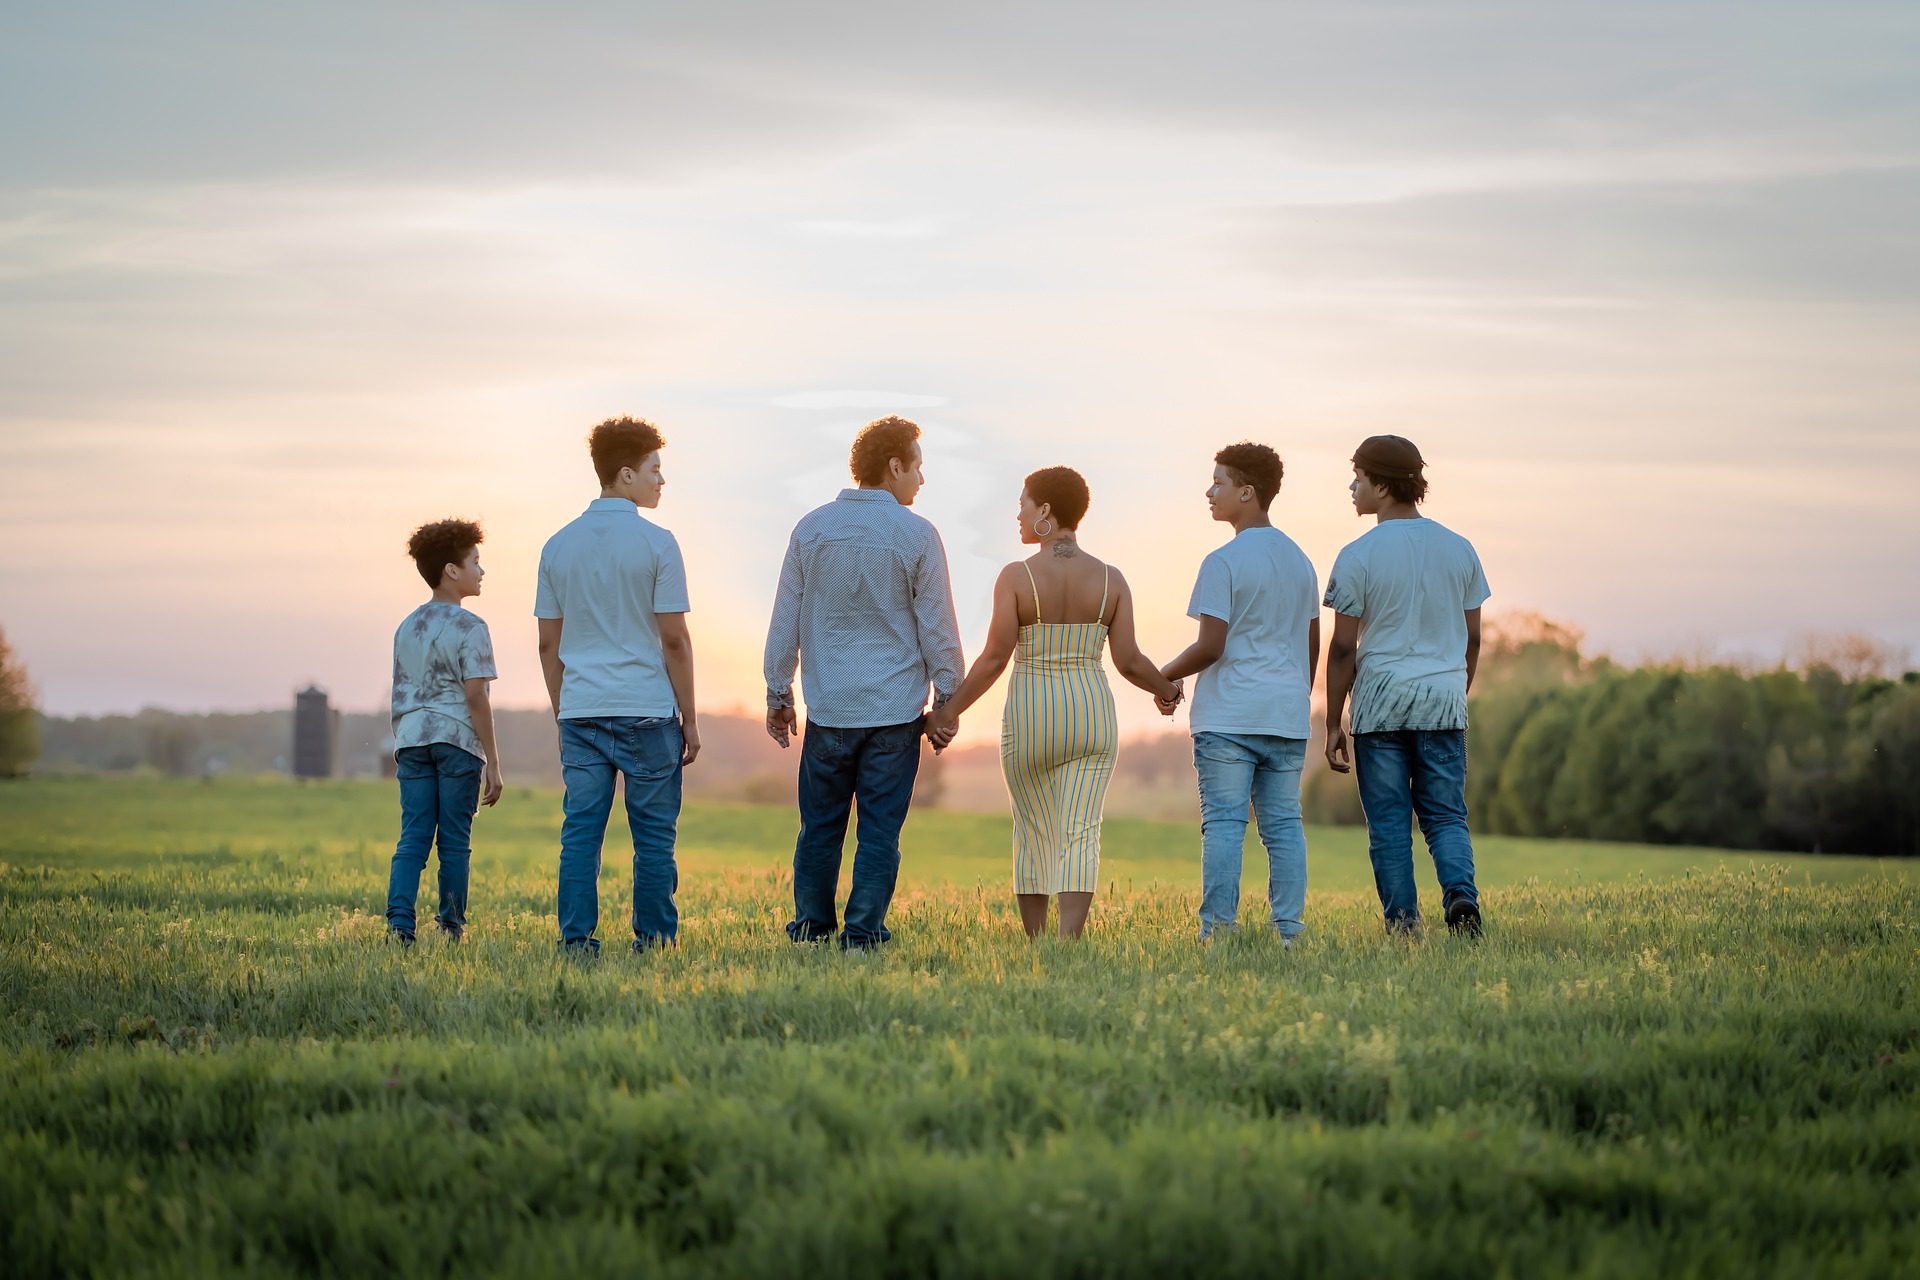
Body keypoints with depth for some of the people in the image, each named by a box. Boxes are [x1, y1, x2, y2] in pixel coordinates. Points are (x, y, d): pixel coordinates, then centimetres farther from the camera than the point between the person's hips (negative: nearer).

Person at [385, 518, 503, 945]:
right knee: (454, 841, 4)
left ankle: (399, 919, -12)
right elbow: (475, 697, -11)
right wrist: (492, 761, -8)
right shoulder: (469, 627, -6)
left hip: (412, 739, 5)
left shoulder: (407, 627, 15)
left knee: (413, 838, 2)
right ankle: (451, 926, 10)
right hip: (457, 739, -5)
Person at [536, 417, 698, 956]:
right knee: (652, 835, 4)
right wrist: (690, 719, 0)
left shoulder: (559, 546, 8)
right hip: (647, 710, -4)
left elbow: (549, 644, 10)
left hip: (581, 711, 4)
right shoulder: (656, 544, -6)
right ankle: (654, 939, 6)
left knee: (580, 832, 3)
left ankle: (577, 940, 0)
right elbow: (674, 640, -7)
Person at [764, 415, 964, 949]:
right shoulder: (917, 535, -5)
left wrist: (778, 693, 16)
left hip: (828, 708, 3)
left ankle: (810, 930, 14)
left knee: (820, 827, 11)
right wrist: (948, 700, 8)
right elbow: (938, 629, -2)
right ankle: (862, 934, 3)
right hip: (895, 707, -3)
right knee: (879, 830, 3)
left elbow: (785, 621, 8)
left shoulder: (811, 529, 3)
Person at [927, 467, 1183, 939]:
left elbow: (994, 658, -14)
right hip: (1092, 718, 2)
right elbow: (1128, 660, -2)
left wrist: (949, 712, -5)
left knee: (1033, 833, 15)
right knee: (1080, 837, -3)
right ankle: (1068, 941, -21)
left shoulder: (1016, 576, -10)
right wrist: (1167, 689, 18)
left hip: (1030, 721, -2)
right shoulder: (1110, 579, -1)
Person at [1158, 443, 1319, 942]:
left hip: (1228, 715, -6)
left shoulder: (1223, 562, -9)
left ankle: (1218, 929, -8)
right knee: (1283, 825, 6)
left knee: (1224, 824, -6)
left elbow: (1210, 646, -13)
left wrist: (1164, 677, 2)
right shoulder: (1300, 560, 14)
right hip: (1287, 714, 6)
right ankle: (1289, 929, 3)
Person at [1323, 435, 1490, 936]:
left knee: (1389, 824, 3)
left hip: (1380, 702, -3)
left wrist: (1333, 724, 0)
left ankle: (1402, 923, 0)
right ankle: (1461, 895, -15)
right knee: (1446, 815, 8)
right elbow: (1472, 638, 11)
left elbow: (1343, 648, -6)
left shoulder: (1358, 556, -6)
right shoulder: (1459, 550, 6)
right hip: (1443, 698, 3)